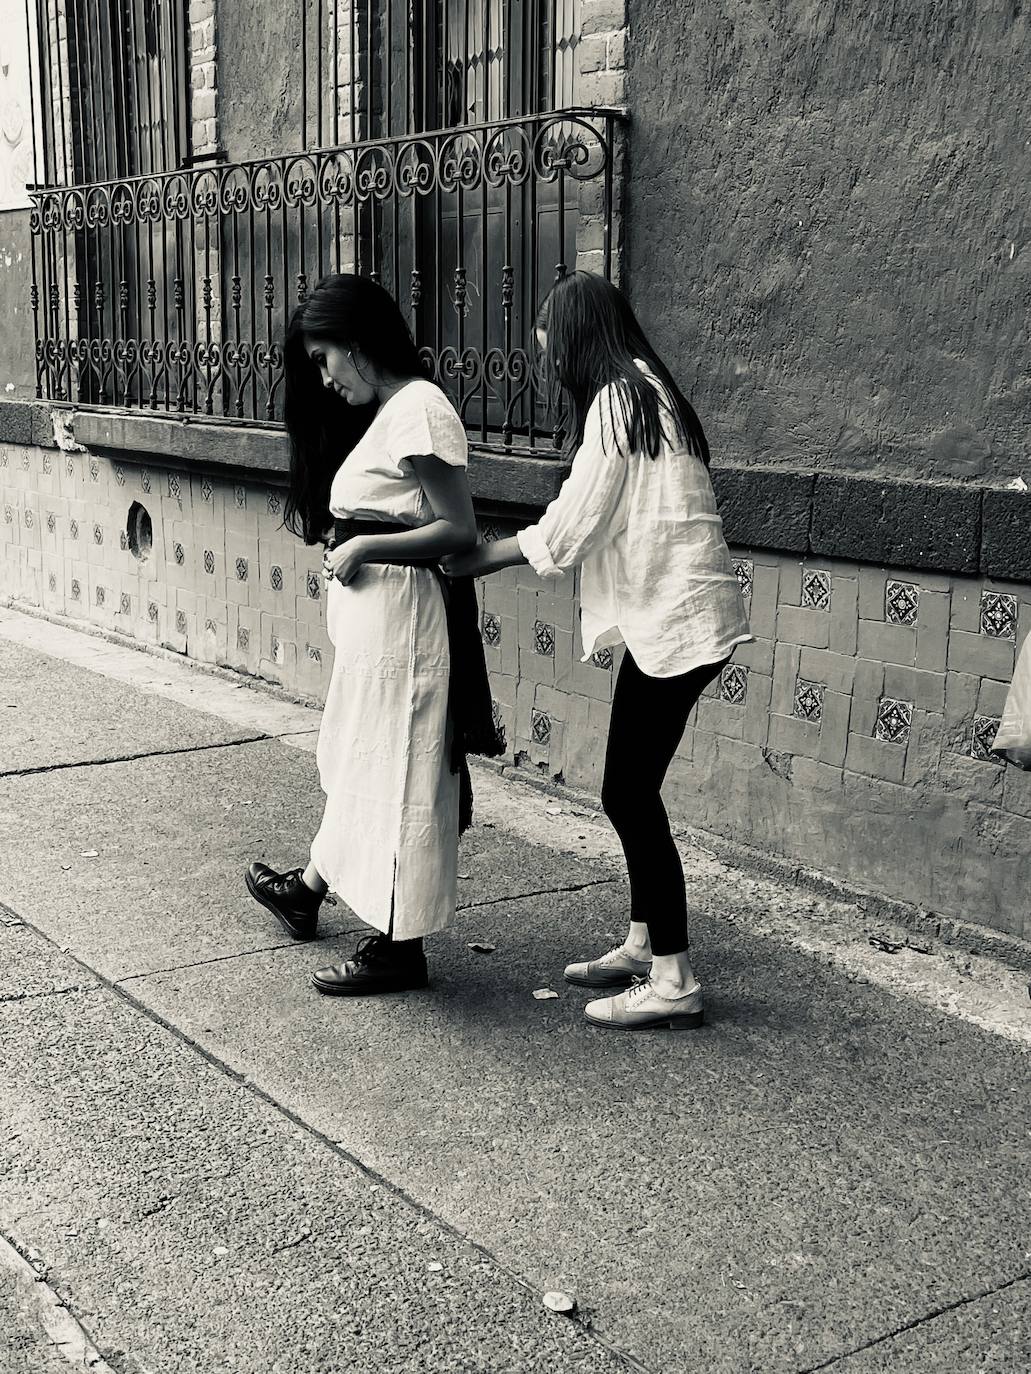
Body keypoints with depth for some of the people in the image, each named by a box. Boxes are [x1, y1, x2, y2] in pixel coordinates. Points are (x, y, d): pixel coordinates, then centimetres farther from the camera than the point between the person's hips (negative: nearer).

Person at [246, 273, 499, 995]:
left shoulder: (419, 409, -15)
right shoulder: (387, 410, 14)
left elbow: (459, 531, -19)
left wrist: (364, 546, -16)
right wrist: (341, 536, 3)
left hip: (400, 612, -10)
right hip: (371, 611, 10)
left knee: (394, 771, 0)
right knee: (359, 760, 22)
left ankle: (399, 946, 12)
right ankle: (308, 889, 40)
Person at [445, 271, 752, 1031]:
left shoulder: (618, 397, -12)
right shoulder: (644, 392, 17)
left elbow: (569, 529, -12)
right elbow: (595, 520, 15)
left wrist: (477, 560, 1)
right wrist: (488, 555, 12)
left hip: (675, 618, -10)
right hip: (670, 613, 10)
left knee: (630, 793, -4)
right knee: (632, 789, 15)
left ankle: (674, 981, 3)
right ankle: (644, 946, 26)